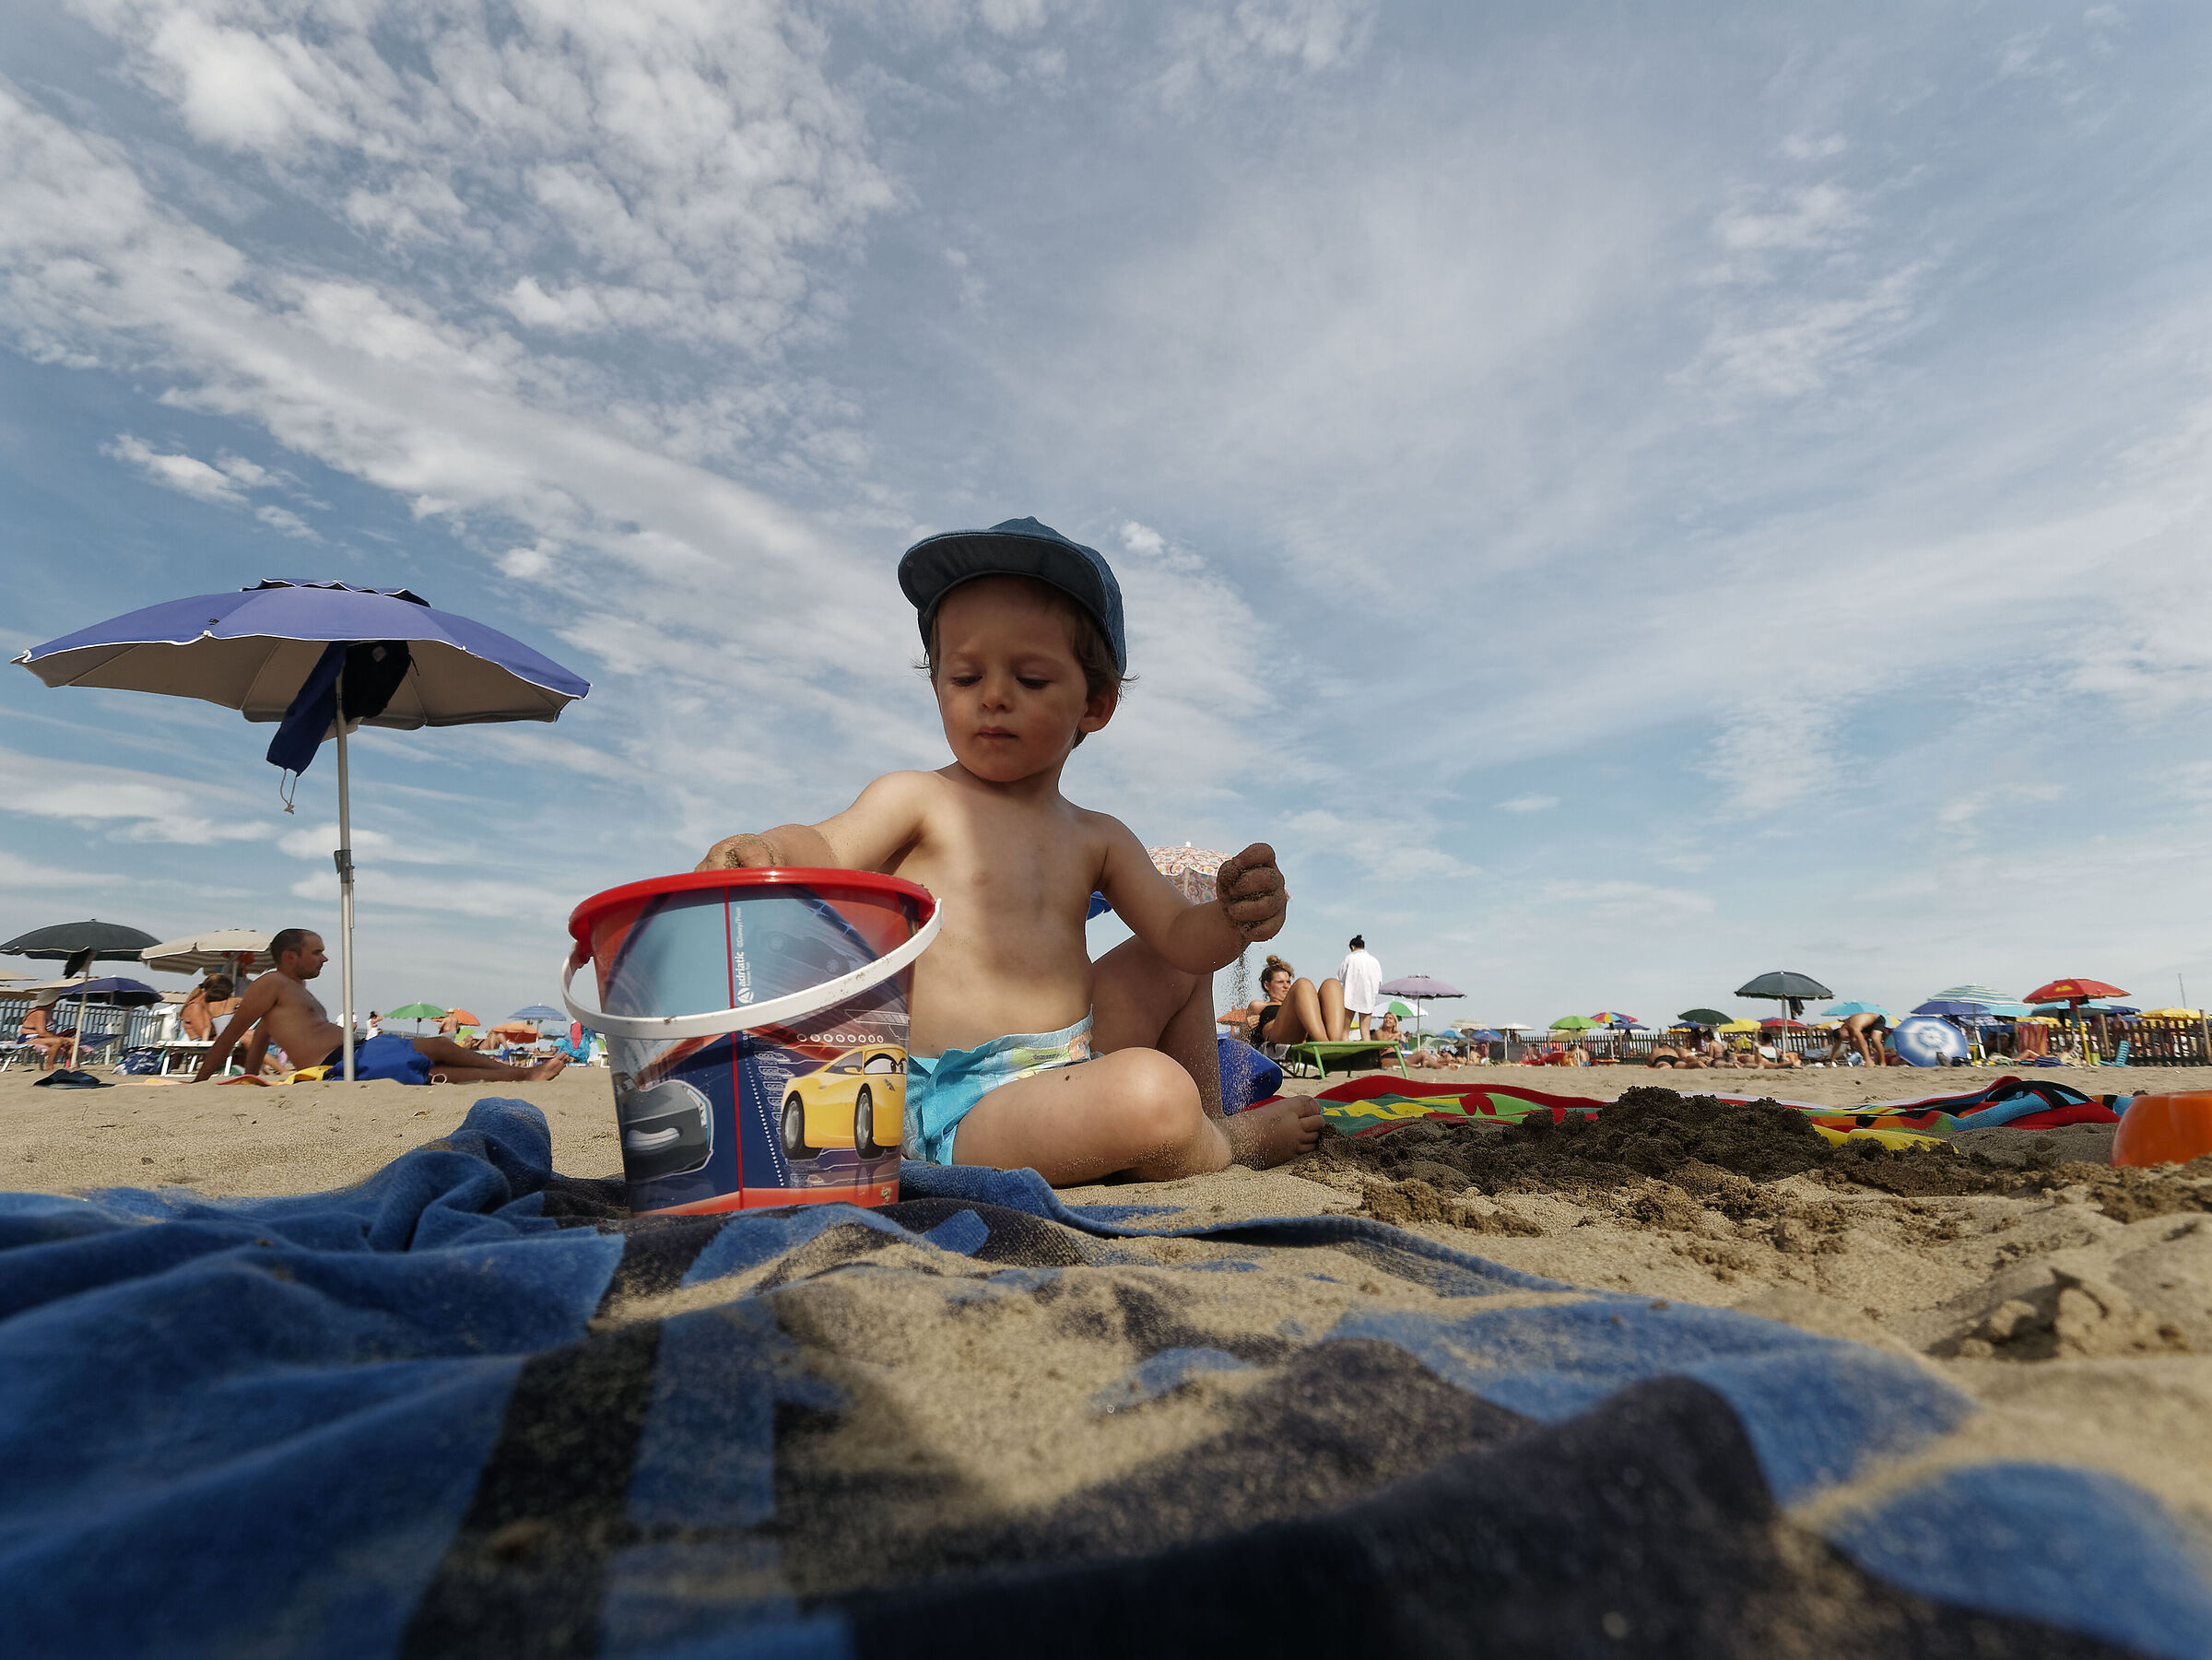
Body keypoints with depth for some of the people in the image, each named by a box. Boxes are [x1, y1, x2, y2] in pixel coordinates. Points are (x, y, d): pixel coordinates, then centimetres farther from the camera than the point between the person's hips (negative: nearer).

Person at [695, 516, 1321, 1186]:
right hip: (951, 1110, -7)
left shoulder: (1098, 839, 10)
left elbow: (1180, 934, 6)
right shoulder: (917, 800, -4)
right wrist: (766, 850, -41)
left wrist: (1234, 919, -15)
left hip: (1071, 1071, 7)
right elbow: (827, 849, -19)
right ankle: (1230, 1145, 5)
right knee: (1149, 1092, -31)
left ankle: (1204, 1121, 30)